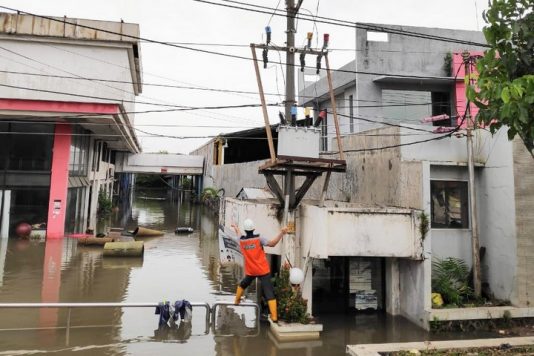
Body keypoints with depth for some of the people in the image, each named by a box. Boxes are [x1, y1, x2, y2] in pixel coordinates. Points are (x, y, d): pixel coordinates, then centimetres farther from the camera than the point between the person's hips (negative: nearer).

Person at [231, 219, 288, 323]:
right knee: (269, 293, -5)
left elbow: (239, 234, 23)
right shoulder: (258, 238, -15)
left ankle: (237, 300, 50)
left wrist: (235, 227, 44)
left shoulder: (241, 240, -1)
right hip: (263, 270, -4)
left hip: (250, 271, 4)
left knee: (243, 284, 33)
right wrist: (281, 233, -28)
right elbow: (272, 243, -25)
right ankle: (274, 317, -10)